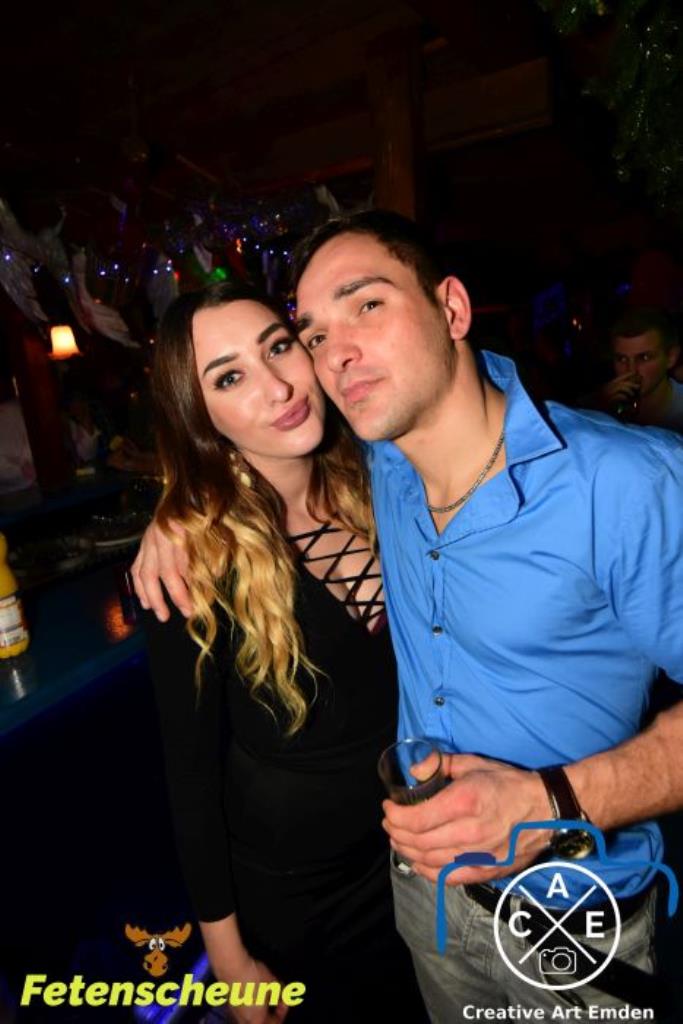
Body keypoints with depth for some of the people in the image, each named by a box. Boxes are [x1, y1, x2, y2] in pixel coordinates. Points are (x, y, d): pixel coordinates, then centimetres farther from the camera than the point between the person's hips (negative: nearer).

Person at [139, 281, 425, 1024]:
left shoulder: (374, 485, -11)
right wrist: (227, 949, -6)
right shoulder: (191, 558, -23)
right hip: (288, 879, -3)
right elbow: (191, 768, -14)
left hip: (419, 840, 4)